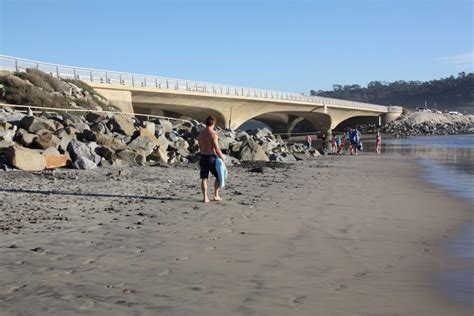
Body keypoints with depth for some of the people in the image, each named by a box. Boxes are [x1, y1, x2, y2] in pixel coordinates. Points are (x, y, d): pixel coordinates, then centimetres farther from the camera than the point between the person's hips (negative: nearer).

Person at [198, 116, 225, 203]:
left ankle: (205, 197, 7)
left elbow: (200, 147, 12)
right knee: (219, 176, 12)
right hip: (211, 158, -6)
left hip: (203, 157, 6)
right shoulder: (213, 134, -14)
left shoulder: (201, 133, 7)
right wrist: (222, 157, -2)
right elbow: (217, 149, -15)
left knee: (204, 178, 8)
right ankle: (216, 195, 12)